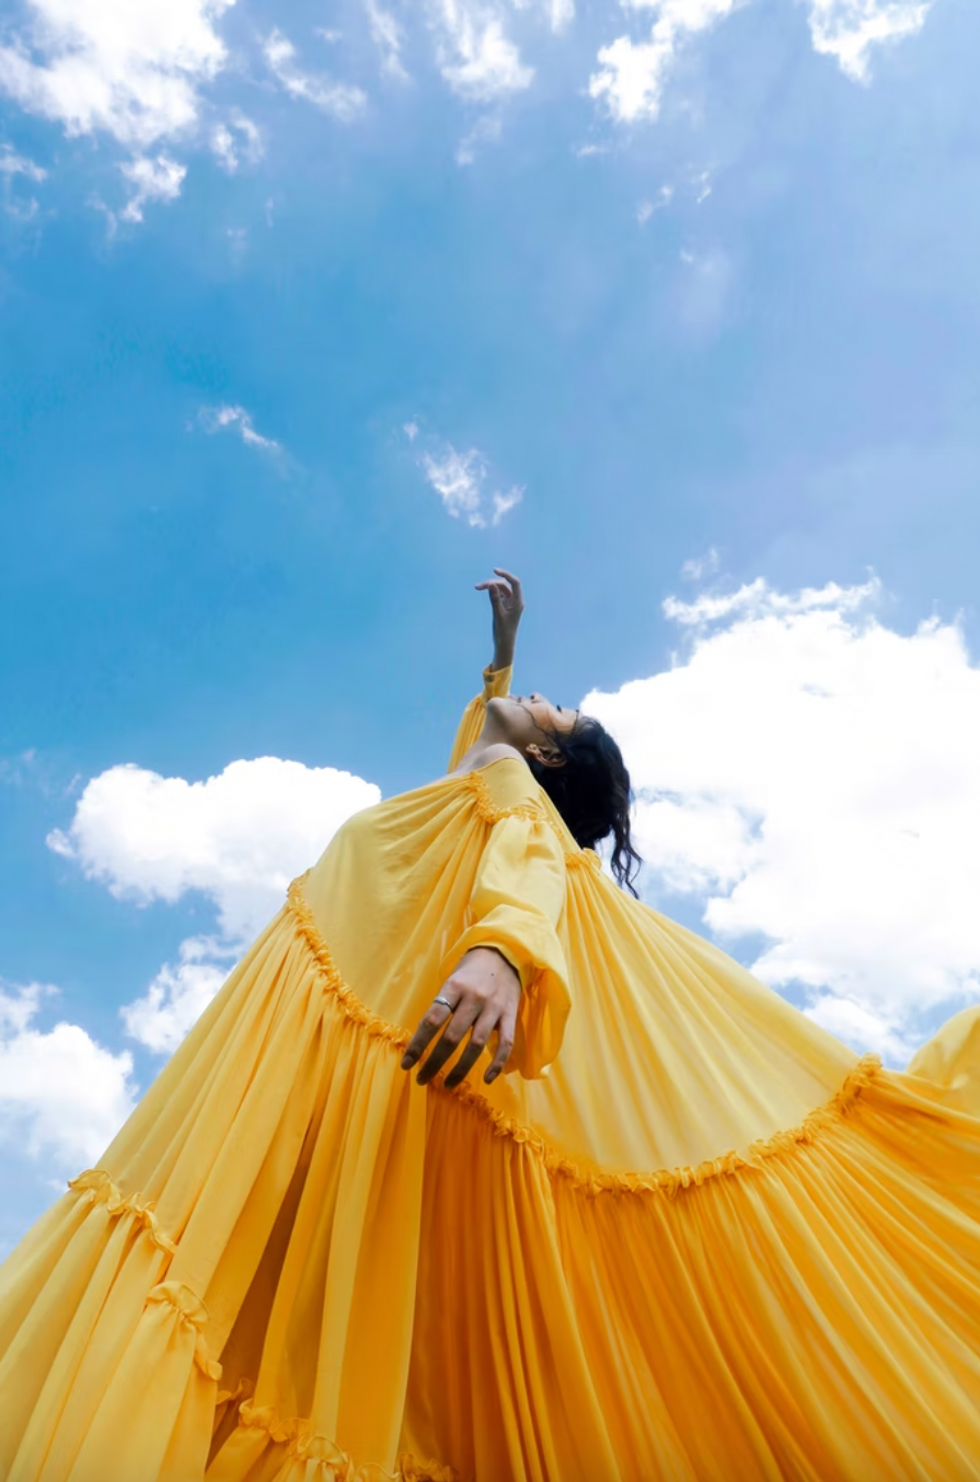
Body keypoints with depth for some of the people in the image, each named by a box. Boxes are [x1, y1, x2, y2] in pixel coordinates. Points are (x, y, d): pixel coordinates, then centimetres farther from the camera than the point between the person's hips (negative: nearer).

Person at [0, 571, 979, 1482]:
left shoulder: (507, 778, 7)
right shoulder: (474, 785, 31)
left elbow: (529, 848, -17)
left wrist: (502, 944, -37)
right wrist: (503, 646, 55)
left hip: (381, 1038, -8)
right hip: (321, 1025, 8)